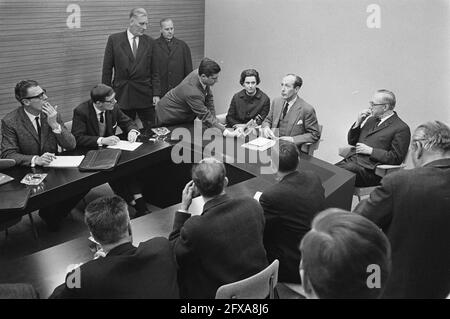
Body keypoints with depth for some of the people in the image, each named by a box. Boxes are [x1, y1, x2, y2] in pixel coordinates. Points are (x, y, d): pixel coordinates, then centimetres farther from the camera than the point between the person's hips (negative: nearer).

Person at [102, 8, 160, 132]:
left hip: (145, 95, 1)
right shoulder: (114, 40, 0)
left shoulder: (150, 43, 5)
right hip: (122, 94, -1)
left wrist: (156, 94, -2)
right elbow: (107, 70, 2)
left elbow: (154, 72, 6)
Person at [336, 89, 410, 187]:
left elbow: (396, 158, -9)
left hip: (369, 168, -7)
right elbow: (351, 141, 25)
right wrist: (358, 123, 9)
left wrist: (370, 150, -11)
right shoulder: (371, 119, 22)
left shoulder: (401, 128, -2)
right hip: (350, 160, 7)